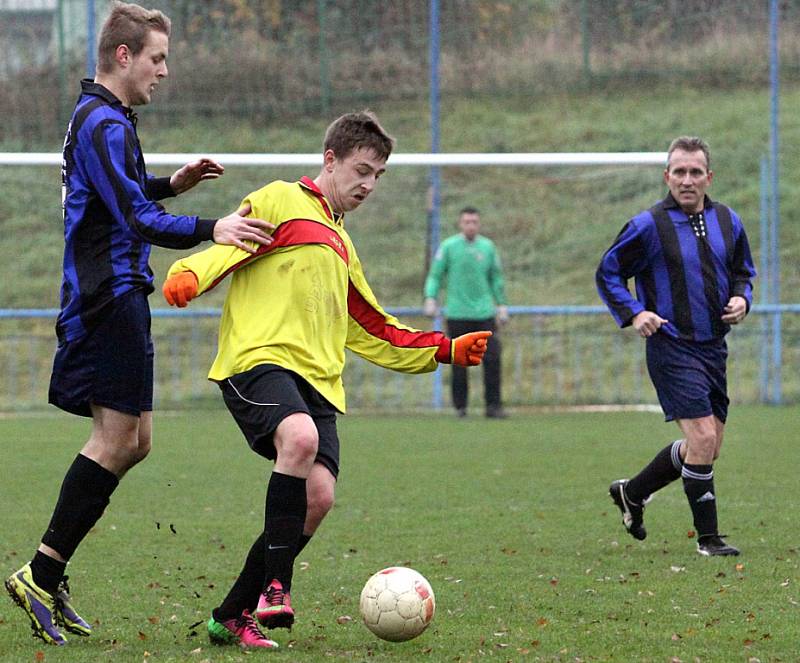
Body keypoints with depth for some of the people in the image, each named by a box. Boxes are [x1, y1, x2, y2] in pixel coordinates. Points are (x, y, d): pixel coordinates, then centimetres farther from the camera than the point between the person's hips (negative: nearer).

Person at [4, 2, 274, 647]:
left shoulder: (97, 117, 19)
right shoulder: (105, 125, -14)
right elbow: (136, 219, -24)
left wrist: (169, 184, 22)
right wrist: (209, 229, -34)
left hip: (113, 296, 11)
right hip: (110, 297, -11)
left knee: (133, 439, 10)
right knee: (118, 439, -11)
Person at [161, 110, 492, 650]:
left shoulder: (342, 246, 33)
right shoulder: (281, 202, 10)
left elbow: (369, 332, 38)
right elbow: (226, 246, -4)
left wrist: (445, 350, 33)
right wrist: (190, 274, -26)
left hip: (318, 380, 7)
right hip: (259, 358, -7)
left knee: (319, 495, -12)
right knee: (300, 437, -36)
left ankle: (232, 617, 0)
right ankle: (275, 586, -28)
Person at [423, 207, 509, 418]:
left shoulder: (488, 247, 9)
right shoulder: (448, 246, 1)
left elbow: (496, 278, 18)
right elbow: (435, 275, 3)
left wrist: (502, 305, 16)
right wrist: (430, 299, -11)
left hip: (484, 313, 2)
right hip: (457, 313, -2)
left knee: (492, 358, -7)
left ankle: (493, 406, -2)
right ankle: (460, 406, 10)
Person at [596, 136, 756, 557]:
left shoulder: (727, 221, 8)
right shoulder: (649, 226, -9)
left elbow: (743, 270, 22)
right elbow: (608, 273, 0)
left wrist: (742, 299, 1)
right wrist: (634, 314, -13)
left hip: (714, 346, 7)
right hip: (671, 346, -7)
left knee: (706, 447, 12)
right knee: (703, 438, -16)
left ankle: (632, 492, 33)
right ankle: (707, 537, -4)